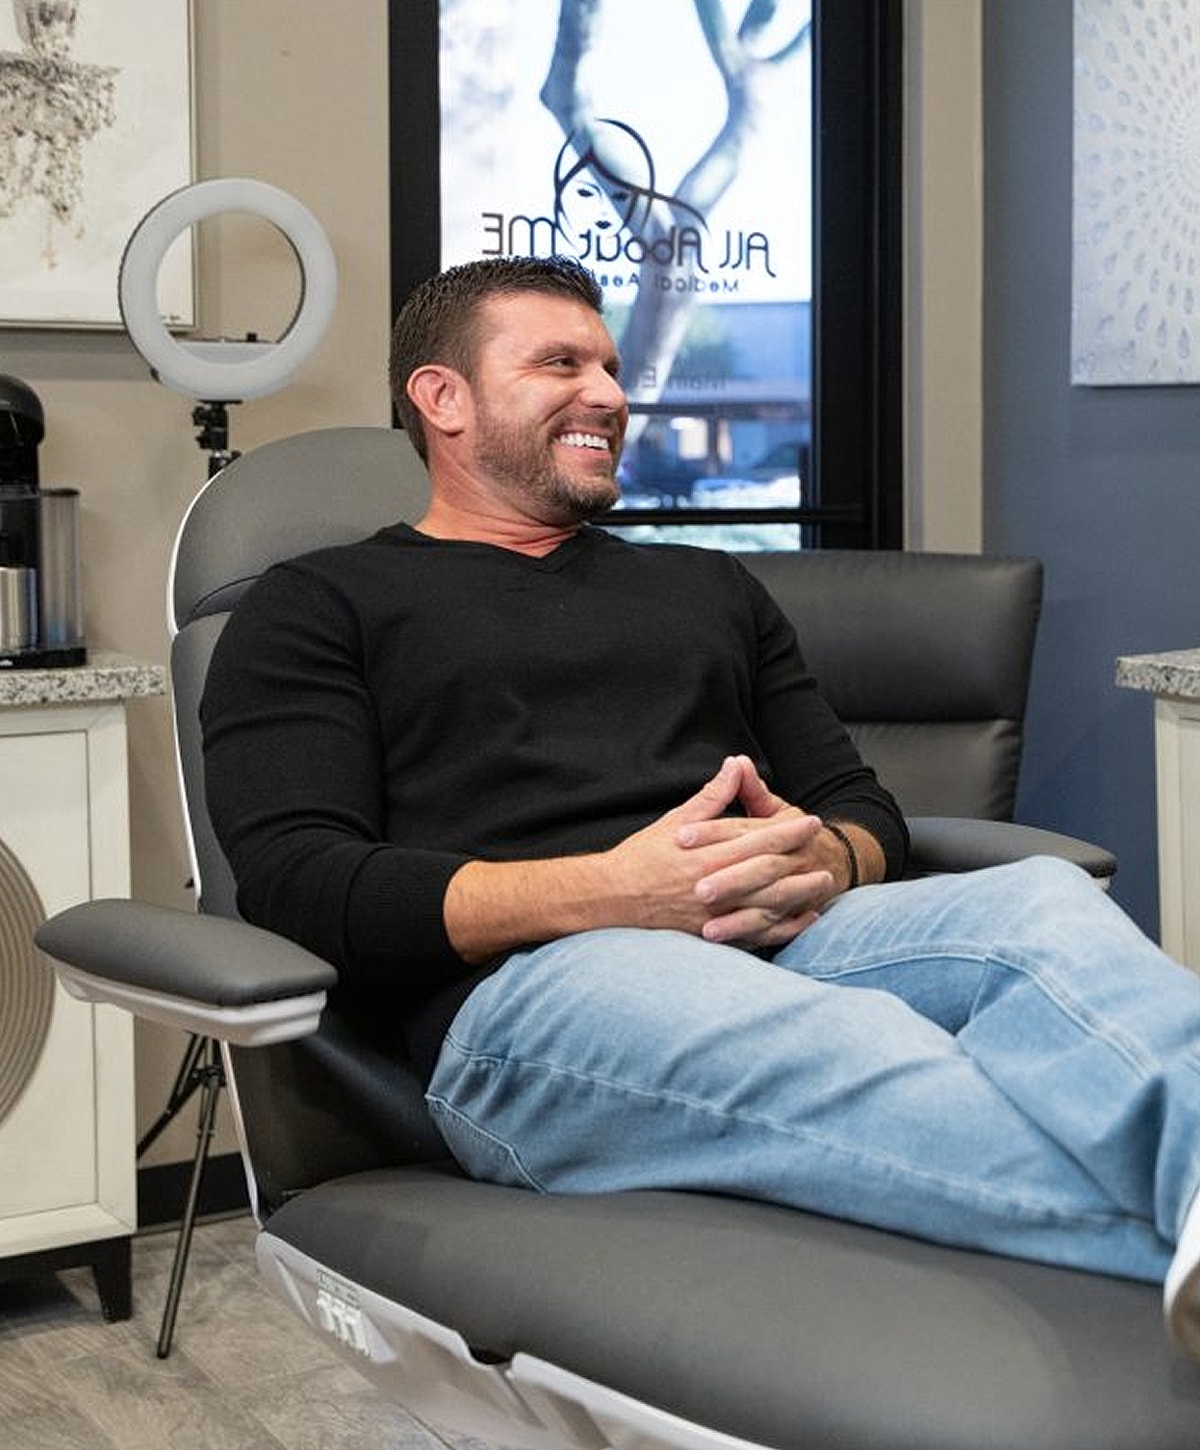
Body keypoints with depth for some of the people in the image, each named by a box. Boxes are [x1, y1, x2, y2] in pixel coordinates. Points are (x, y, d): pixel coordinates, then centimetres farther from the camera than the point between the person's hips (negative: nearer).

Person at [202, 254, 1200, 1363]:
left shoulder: (708, 587, 32)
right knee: (828, 1044, -38)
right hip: (522, 987, -4)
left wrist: (822, 859, -3)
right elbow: (296, 881, 0)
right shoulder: (321, 607, 17)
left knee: (1046, 907, -29)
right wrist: (606, 890, -14)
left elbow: (864, 808, 26)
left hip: (782, 942, 4)